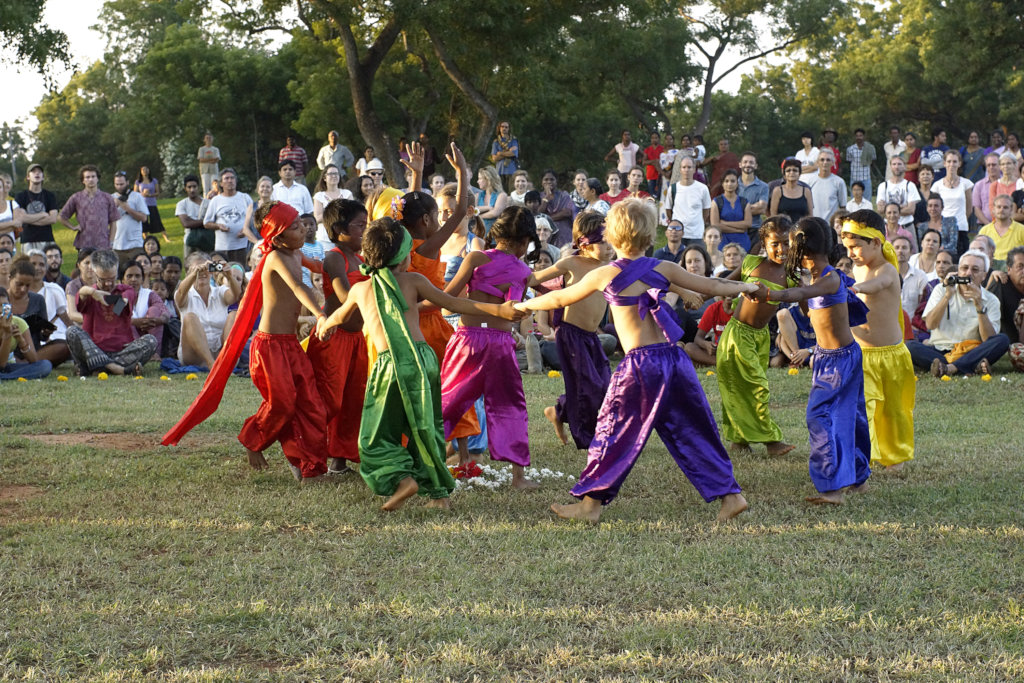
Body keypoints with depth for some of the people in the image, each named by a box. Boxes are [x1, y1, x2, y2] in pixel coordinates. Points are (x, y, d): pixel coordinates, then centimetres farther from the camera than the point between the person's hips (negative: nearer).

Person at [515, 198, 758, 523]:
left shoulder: (604, 275, -1)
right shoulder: (662, 269, 5)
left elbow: (559, 299, 13)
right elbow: (712, 287, 13)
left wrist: (525, 305, 31)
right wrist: (746, 287, 32)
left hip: (641, 365, -3)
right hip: (674, 359, 3)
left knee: (613, 431, 8)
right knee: (693, 431, 13)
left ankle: (591, 503, 14)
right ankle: (729, 493, 12)